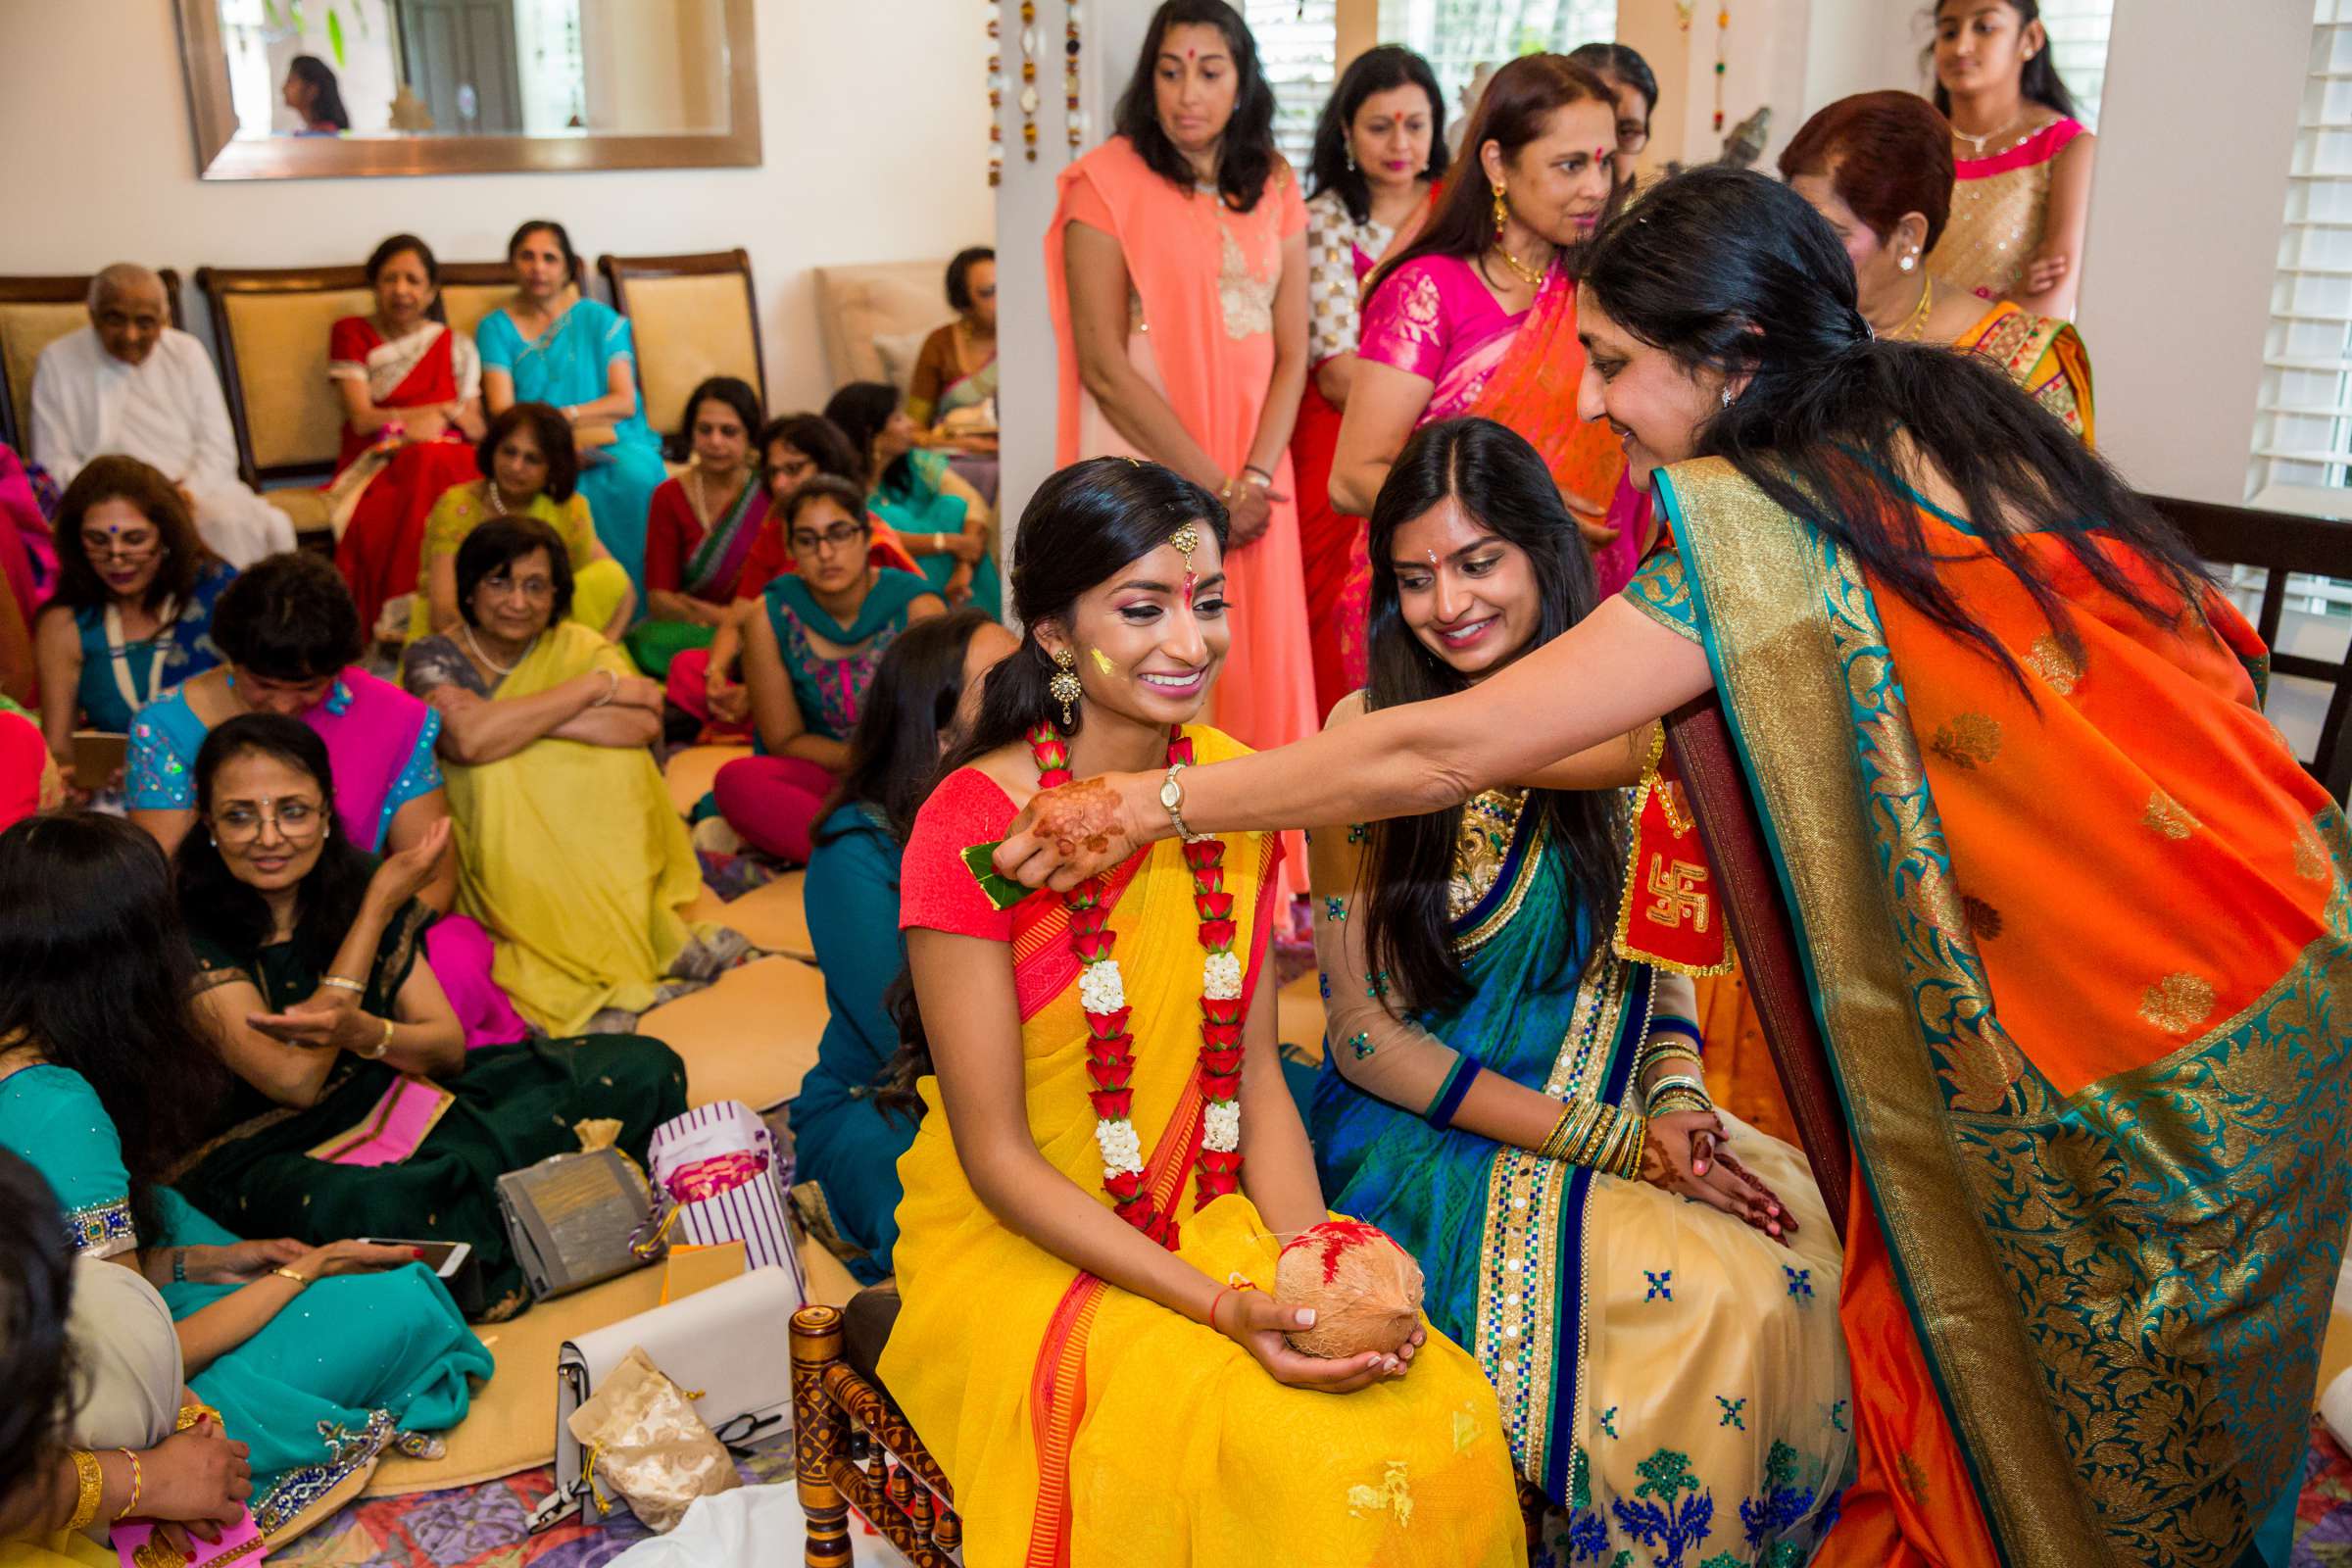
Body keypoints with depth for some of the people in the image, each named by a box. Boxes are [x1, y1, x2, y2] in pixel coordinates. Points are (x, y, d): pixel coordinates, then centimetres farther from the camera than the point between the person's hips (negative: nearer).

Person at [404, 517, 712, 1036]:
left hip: (594, 840, 1)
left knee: (617, 756, -24)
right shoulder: (434, 657, -2)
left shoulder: (576, 647, 4)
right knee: (498, 771, -29)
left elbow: (644, 725, -17)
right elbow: (468, 741, -25)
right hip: (497, 852, -1)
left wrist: (516, 718, -22)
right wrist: (595, 687, -19)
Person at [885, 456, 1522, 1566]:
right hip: (1018, 1245, -4)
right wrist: (1224, 1307, -22)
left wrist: (1315, 1265, -14)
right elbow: (996, 1157, -14)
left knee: (1439, 1413, -19)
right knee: (1282, 1455, -27)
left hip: (1219, 1225, 5)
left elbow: (1256, 1072, 3)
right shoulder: (973, 823, -17)